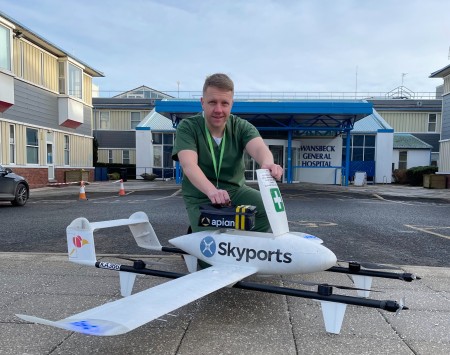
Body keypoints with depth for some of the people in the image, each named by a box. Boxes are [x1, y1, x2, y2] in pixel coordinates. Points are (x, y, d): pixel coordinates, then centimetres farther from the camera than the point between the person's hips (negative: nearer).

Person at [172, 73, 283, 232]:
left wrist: (267, 163, -49)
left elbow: (258, 147, -24)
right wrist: (212, 191, -47)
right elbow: (188, 164, -27)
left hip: (236, 190, 3)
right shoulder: (187, 127, -11)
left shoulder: (242, 127, -3)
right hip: (200, 197, -2)